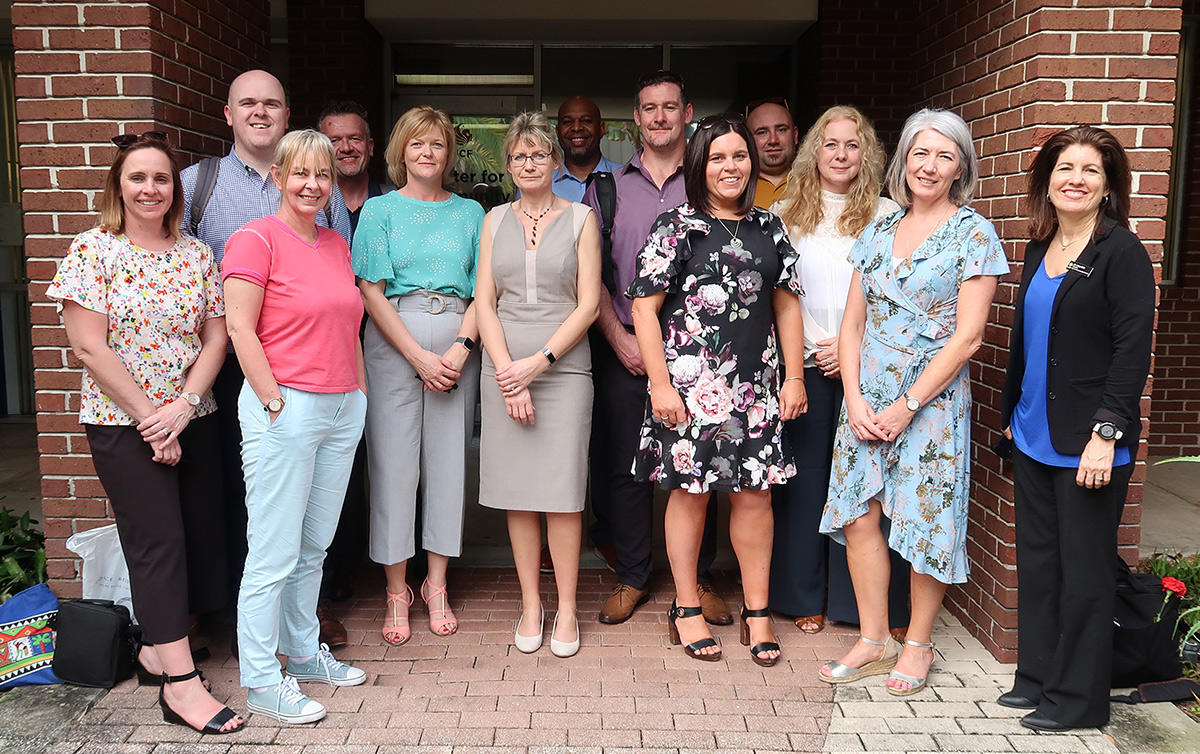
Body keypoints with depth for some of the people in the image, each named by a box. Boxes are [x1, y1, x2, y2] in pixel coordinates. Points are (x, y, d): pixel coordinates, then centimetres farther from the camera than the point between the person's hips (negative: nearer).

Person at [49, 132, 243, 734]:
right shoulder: (93, 250, -4)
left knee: (202, 531, 6)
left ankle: (158, 646, 27)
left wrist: (184, 405, -10)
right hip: (122, 423, -4)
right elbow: (89, 347, -10)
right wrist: (150, 420, -12)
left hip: (192, 419, 5)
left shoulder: (195, 254, 7)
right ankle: (180, 683, -1)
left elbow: (215, 336, 5)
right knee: (158, 538, -6)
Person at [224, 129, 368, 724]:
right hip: (285, 409, -7)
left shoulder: (336, 244, 15)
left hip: (342, 409, 7)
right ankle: (262, 683, 11)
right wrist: (275, 402, -14)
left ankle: (304, 653, 29)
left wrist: (360, 394, 15)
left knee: (314, 546, 15)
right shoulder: (256, 239, -6)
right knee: (274, 553, -1)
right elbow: (239, 328, -11)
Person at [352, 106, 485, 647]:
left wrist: (461, 348, -10)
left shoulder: (470, 212, 13)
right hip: (393, 343, -2)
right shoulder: (380, 210, 6)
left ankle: (436, 585, 18)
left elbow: (484, 291, 7)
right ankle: (396, 591, 12)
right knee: (393, 460, -1)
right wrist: (420, 356, -10)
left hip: (458, 343, 2)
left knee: (449, 459, 5)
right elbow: (371, 293, -2)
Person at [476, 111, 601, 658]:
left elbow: (588, 304, -1)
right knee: (516, 489, 5)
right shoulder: (495, 221, 12)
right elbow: (484, 303, 6)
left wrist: (539, 362, -11)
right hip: (504, 366, 2)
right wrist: (510, 375, -7)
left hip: (563, 365, -2)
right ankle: (531, 604, 17)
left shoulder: (581, 218, 6)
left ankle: (566, 608, 10)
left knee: (562, 490, -3)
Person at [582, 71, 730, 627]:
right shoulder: (607, 188, 11)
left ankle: (698, 579, 17)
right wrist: (619, 338, -5)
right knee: (626, 463, 5)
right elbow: (590, 274, 7)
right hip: (623, 346, 1)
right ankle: (631, 577, 19)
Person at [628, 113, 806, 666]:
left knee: (755, 493, 6)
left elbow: (787, 305, 16)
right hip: (690, 385, -4)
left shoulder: (768, 227, 13)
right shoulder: (675, 227, -1)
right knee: (690, 490, 4)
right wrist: (660, 383, -11)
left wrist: (794, 377, 9)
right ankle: (686, 609, 19)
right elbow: (644, 308, -5)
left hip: (756, 385, 4)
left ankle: (757, 612, 19)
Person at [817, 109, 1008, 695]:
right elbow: (852, 322, 9)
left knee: (925, 521, 3)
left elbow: (966, 337, -11)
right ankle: (873, 641, 20)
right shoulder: (879, 232, 10)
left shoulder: (974, 235, -4)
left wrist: (905, 405, -14)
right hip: (865, 396, 5)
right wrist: (855, 398, -4)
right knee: (859, 516, 4)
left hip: (932, 399, -4)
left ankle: (918, 645, 21)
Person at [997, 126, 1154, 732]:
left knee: (1083, 569, 4)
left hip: (1087, 444, -7)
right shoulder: (1039, 251, 11)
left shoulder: (1122, 252, -9)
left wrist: (1105, 433, -20)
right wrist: (1011, 410, 19)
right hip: (1034, 438, 7)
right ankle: (1037, 678, 27)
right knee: (1036, 561, 13)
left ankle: (1078, 698, 17)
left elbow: (1133, 350, -14)